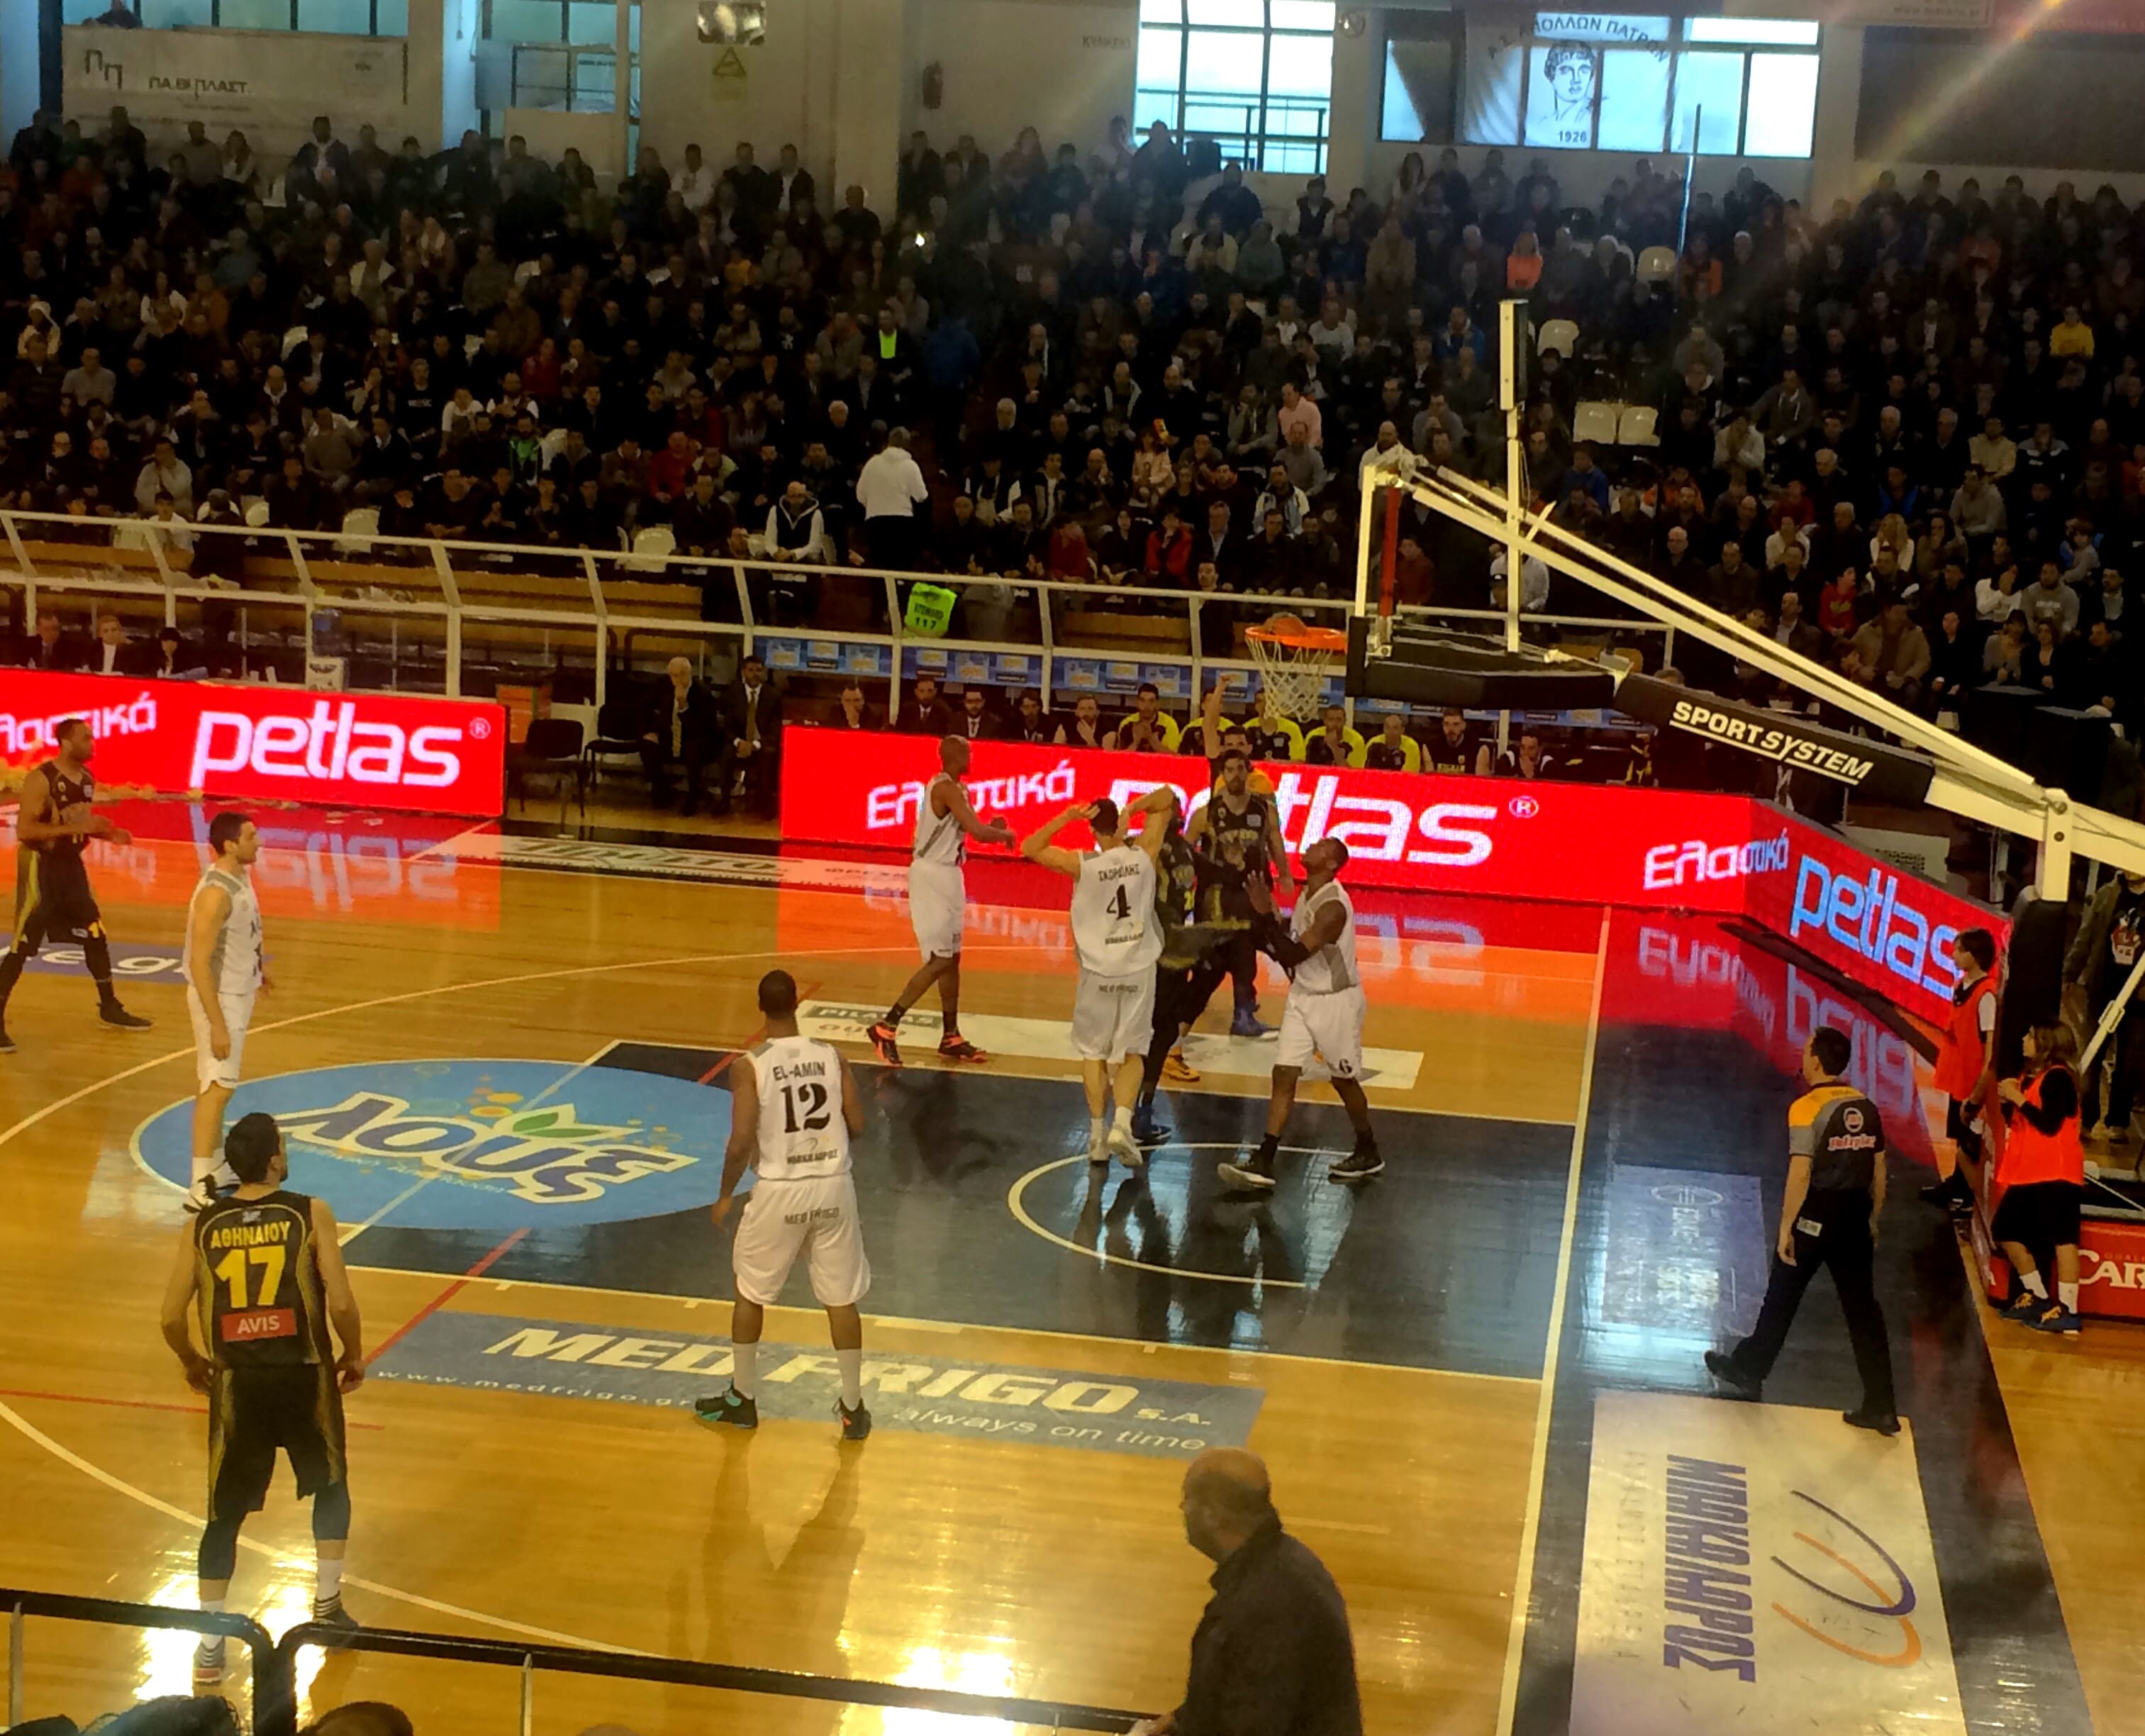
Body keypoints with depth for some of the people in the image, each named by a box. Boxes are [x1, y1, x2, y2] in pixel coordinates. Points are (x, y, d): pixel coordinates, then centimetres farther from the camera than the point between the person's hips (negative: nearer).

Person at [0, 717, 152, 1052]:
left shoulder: (87, 779, 5)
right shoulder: (41, 779, -20)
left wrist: (107, 834, 0)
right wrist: (75, 827, -30)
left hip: (71, 864, 7)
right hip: (40, 866, -7)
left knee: (97, 935, 12)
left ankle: (110, 1008, 26)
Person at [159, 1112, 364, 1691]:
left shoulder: (202, 1225, 0)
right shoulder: (311, 1213, -8)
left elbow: (172, 1317, -2)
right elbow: (341, 1303, -12)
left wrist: (193, 1364, 18)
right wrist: (354, 1357, 6)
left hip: (238, 1381, 2)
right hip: (303, 1375, -2)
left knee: (225, 1512, 10)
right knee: (331, 1484, 25)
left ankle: (210, 1647, 6)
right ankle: (327, 1605, 25)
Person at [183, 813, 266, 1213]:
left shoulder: (241, 875, 2)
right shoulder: (215, 894, -27)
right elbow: (199, 964, -27)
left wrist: (257, 965, 28)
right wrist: (217, 1024, -27)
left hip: (239, 993, 9)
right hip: (219, 998, -9)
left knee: (214, 1083, 18)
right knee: (218, 1086, -7)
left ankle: (216, 1168, 29)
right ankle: (200, 1186, -3)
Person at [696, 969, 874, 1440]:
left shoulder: (750, 1066, -12)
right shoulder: (832, 1056, -2)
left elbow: (741, 1143, -14)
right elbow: (856, 1125, 1)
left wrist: (726, 1195, 1)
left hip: (779, 1191, -2)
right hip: (833, 1186, 2)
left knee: (750, 1293, 18)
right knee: (841, 1299, 11)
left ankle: (742, 1399, 27)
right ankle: (853, 1408, 14)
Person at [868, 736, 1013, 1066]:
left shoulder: (945, 786, 13)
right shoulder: (948, 789, -19)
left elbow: (963, 829, 21)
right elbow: (979, 832, -26)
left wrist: (992, 828, 5)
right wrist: (1005, 834, -6)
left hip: (944, 875, 10)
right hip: (934, 876, -10)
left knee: (952, 958, 14)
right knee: (940, 960, -9)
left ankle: (951, 1037, 21)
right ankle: (886, 1028, -7)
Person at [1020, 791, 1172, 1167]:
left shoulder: (1083, 864, -13)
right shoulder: (1144, 854, -7)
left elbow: (1029, 848, -7)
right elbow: (1166, 796, 2)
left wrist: (1067, 817, -10)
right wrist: (1133, 809, -9)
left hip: (1098, 972, -1)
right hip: (1138, 970, 1)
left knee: (1094, 1053, 14)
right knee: (1132, 1053, 10)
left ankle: (1097, 1134, 11)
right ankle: (1122, 1123, -9)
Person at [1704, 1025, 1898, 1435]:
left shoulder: (1806, 1108, -15)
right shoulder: (1867, 1107, 4)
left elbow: (1800, 1174, -19)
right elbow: (1879, 1172, 9)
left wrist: (1786, 1228, -12)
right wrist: (1873, 1220, 21)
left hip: (1814, 1217, -5)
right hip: (1855, 1217, 5)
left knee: (1781, 1300, 13)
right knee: (1862, 1309, 7)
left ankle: (1748, 1372, 30)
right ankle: (1880, 1406, 8)